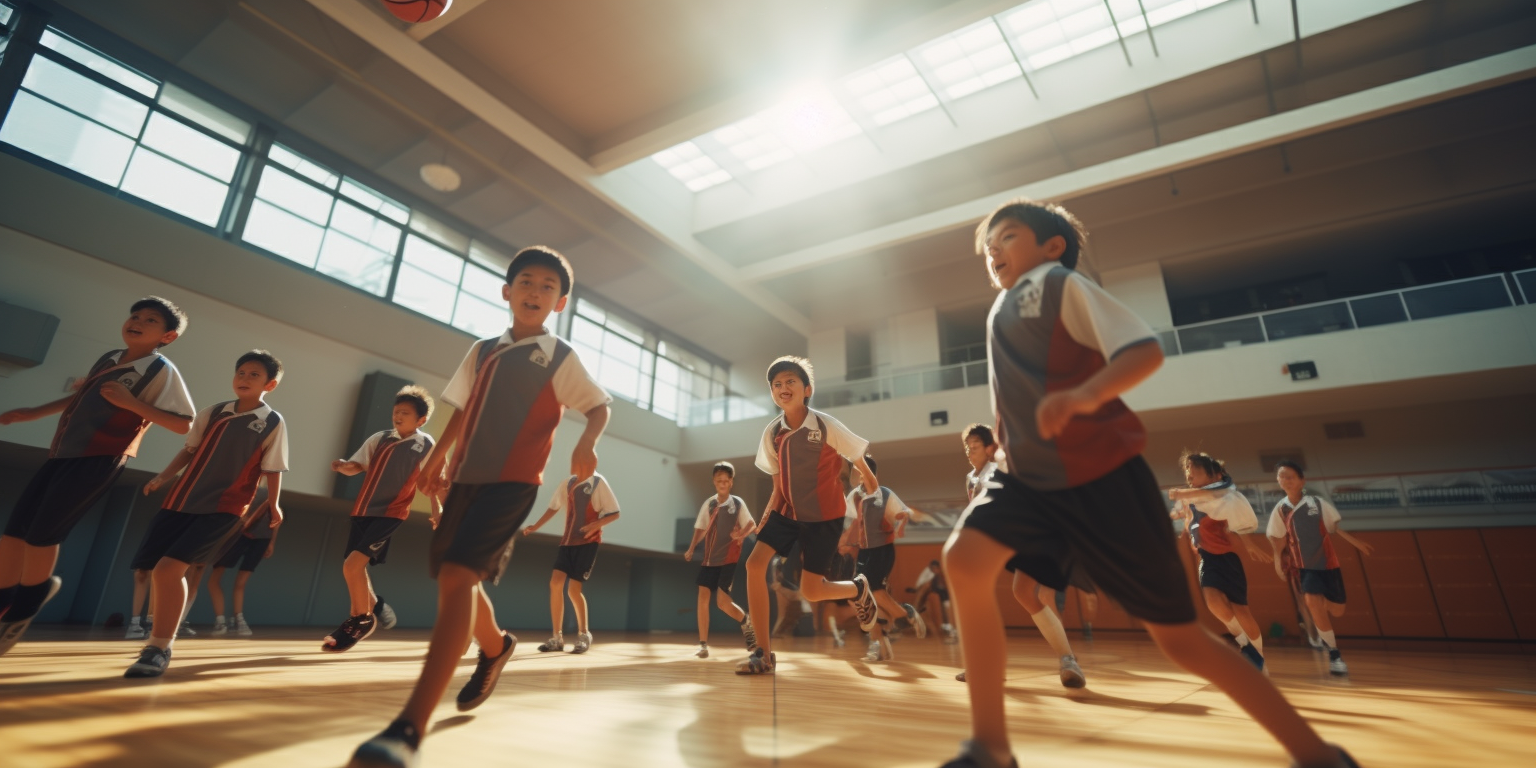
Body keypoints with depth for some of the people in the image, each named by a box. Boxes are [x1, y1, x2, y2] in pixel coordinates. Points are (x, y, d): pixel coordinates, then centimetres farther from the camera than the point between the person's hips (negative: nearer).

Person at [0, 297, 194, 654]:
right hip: (63, 452, 8)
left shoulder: (162, 371, -11)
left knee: (41, 532, -6)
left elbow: (184, 424, -16)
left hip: (100, 459, -7)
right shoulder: (108, 359, 13)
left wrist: (131, 403, -21)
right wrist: (33, 413, 23)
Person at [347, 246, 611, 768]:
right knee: (456, 577, 15)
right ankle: (495, 647, 43)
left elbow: (599, 406, 0)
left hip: (512, 481, -6)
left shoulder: (561, 358, 1)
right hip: (465, 476, 6)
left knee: (456, 577, -20)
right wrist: (438, 456, 11)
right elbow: (462, 409, 20)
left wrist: (587, 443, -18)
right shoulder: (483, 350, 15)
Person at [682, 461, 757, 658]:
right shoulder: (708, 504, 5)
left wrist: (741, 534, -18)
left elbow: (752, 524, 2)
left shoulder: (738, 503, -3)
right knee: (703, 597, -6)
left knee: (723, 601, -8)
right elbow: (701, 528, 10)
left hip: (728, 559, -3)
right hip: (709, 559, 4)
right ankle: (703, 644, 4)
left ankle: (747, 622, 22)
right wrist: (691, 549, -2)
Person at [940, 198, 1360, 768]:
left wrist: (1086, 395, -37)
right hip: (1029, 478, 6)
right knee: (965, 557, -21)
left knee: (1176, 635, 2)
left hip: (1101, 476, -6)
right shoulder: (1003, 308, 16)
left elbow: (1146, 351, -19)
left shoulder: (1063, 284, -5)